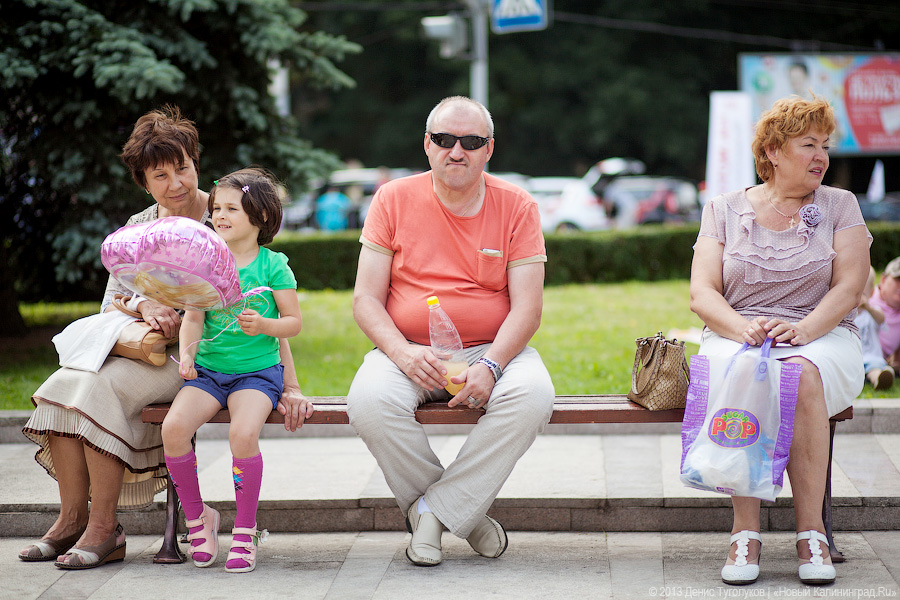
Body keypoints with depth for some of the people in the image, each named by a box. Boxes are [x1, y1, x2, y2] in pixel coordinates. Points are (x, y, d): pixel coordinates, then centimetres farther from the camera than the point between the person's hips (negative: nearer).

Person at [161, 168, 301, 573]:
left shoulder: (273, 266, 0)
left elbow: (294, 322, 2)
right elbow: (193, 318, 4)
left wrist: (264, 325, -18)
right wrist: (187, 356, -13)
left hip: (257, 371, -3)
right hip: (209, 369, 3)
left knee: (243, 432, -32)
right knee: (173, 426, -23)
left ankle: (245, 531, -14)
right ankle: (196, 517, -2)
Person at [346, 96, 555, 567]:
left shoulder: (516, 206, 2)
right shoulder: (394, 200, 2)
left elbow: (527, 307, -4)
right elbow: (365, 300, 0)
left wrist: (490, 366, -22)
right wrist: (402, 352, -20)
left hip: (494, 349, 0)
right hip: (409, 350, 0)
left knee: (533, 395, -33)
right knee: (369, 402, -32)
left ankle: (432, 509, -19)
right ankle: (464, 511, -11)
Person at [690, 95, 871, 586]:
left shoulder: (839, 206, 12)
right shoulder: (724, 210, 12)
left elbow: (849, 287, 0)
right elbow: (701, 293, 2)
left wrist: (804, 329, -19)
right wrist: (741, 327, -19)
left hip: (821, 339, 0)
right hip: (735, 334, 0)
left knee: (802, 375, -36)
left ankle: (811, 531, -31)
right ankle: (745, 531, -33)